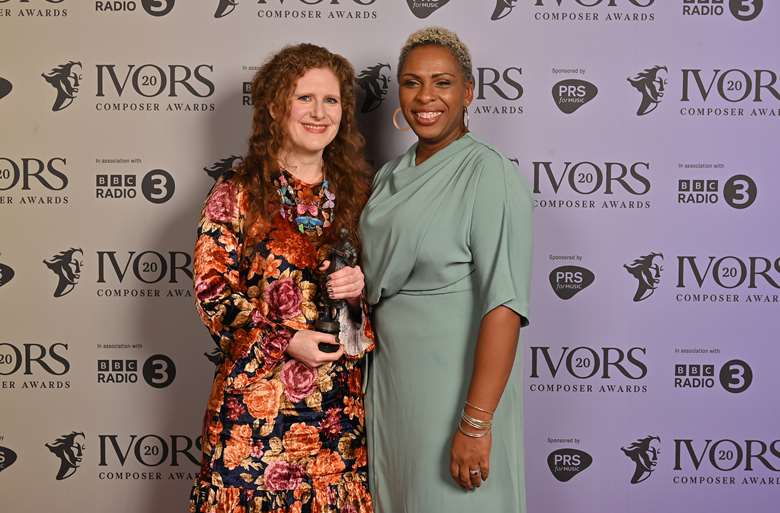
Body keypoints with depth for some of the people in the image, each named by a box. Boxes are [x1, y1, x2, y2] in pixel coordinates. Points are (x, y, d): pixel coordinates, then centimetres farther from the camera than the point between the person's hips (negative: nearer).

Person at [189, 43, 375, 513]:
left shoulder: (356, 191, 8)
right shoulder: (236, 194, -3)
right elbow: (211, 293, -6)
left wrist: (360, 288, -8)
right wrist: (286, 340, -16)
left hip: (339, 403, 3)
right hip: (257, 397, -3)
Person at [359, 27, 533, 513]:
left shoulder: (489, 173, -14)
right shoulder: (391, 176, 9)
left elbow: (504, 304, -21)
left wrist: (476, 424, -24)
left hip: (454, 381, -6)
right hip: (389, 381, 7)